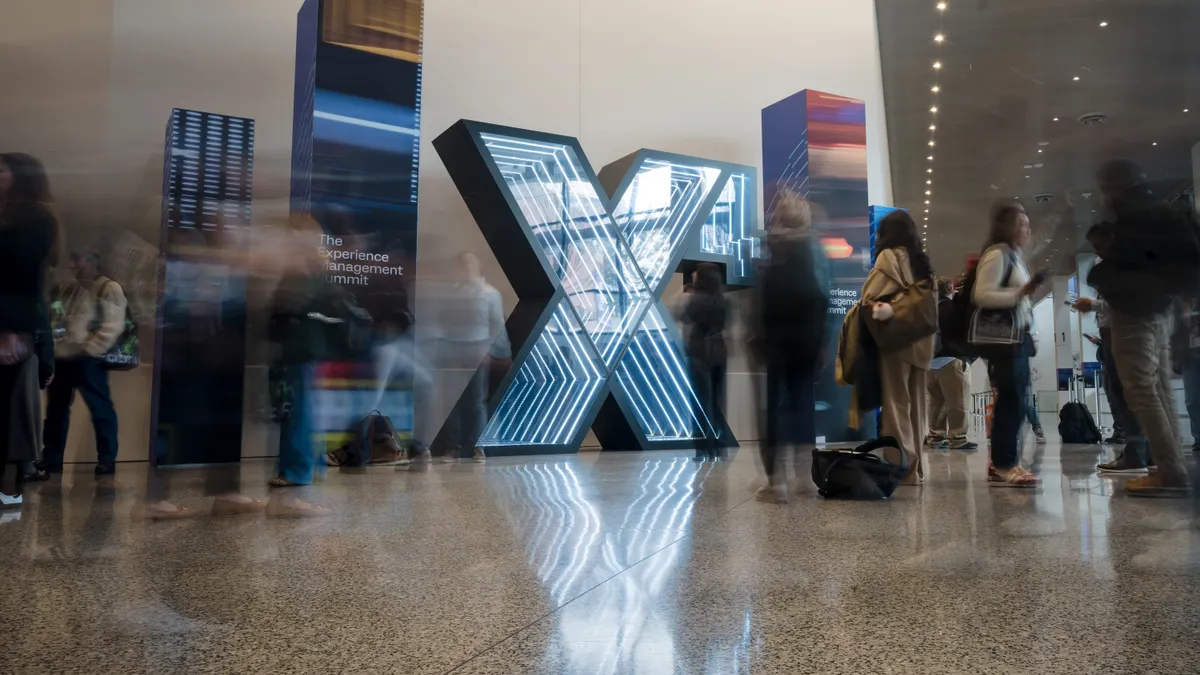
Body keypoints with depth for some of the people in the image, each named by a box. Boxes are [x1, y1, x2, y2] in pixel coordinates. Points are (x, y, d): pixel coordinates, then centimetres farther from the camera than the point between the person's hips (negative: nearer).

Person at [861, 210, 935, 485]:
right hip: (920, 338, 7)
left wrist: (873, 307, 8)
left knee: (896, 401, -7)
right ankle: (915, 467, 11)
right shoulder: (921, 261, 17)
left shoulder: (889, 256, -2)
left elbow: (869, 296, -9)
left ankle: (903, 466, -9)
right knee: (916, 403, 8)